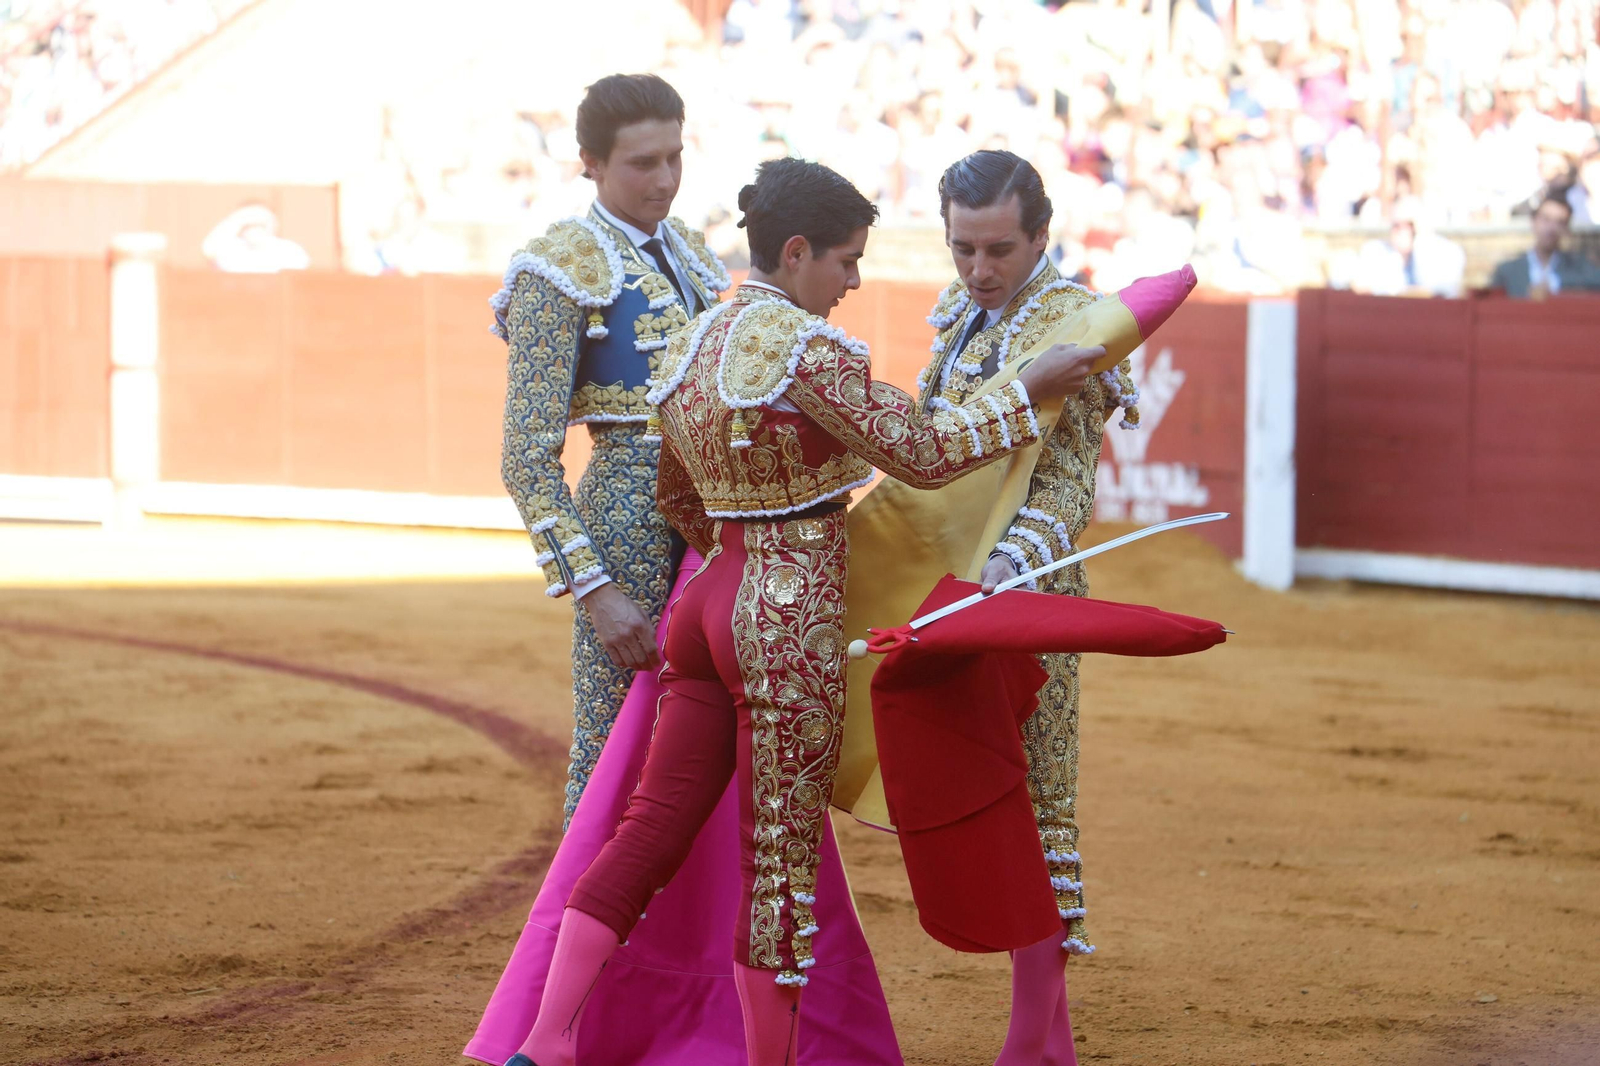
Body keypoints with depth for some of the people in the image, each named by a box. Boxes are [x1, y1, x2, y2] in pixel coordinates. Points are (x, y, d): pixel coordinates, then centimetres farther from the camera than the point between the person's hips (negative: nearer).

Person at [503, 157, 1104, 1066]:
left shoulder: (694, 345, 11)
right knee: (782, 854, 2)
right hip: (791, 623, -8)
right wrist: (1030, 390, -7)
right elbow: (922, 452, -15)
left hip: (711, 598, 8)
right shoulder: (807, 348, -15)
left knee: (652, 826, 5)